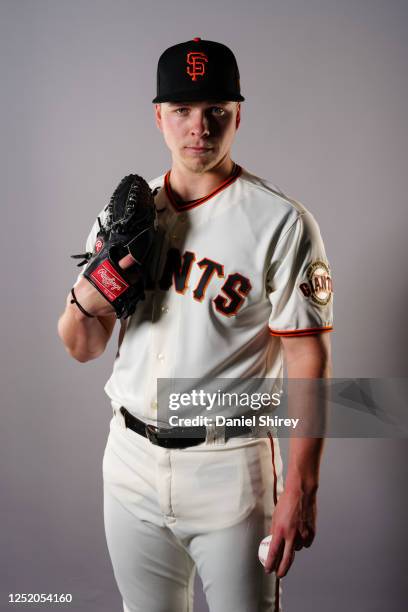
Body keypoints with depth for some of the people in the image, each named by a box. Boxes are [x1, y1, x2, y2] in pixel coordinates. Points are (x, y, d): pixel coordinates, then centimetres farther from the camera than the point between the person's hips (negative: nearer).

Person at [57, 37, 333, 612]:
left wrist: (301, 487, -17)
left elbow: (308, 360, -12)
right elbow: (84, 349, 8)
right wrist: (85, 300, -15)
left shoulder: (281, 223, -11)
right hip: (132, 461, 5)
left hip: (230, 469, -4)